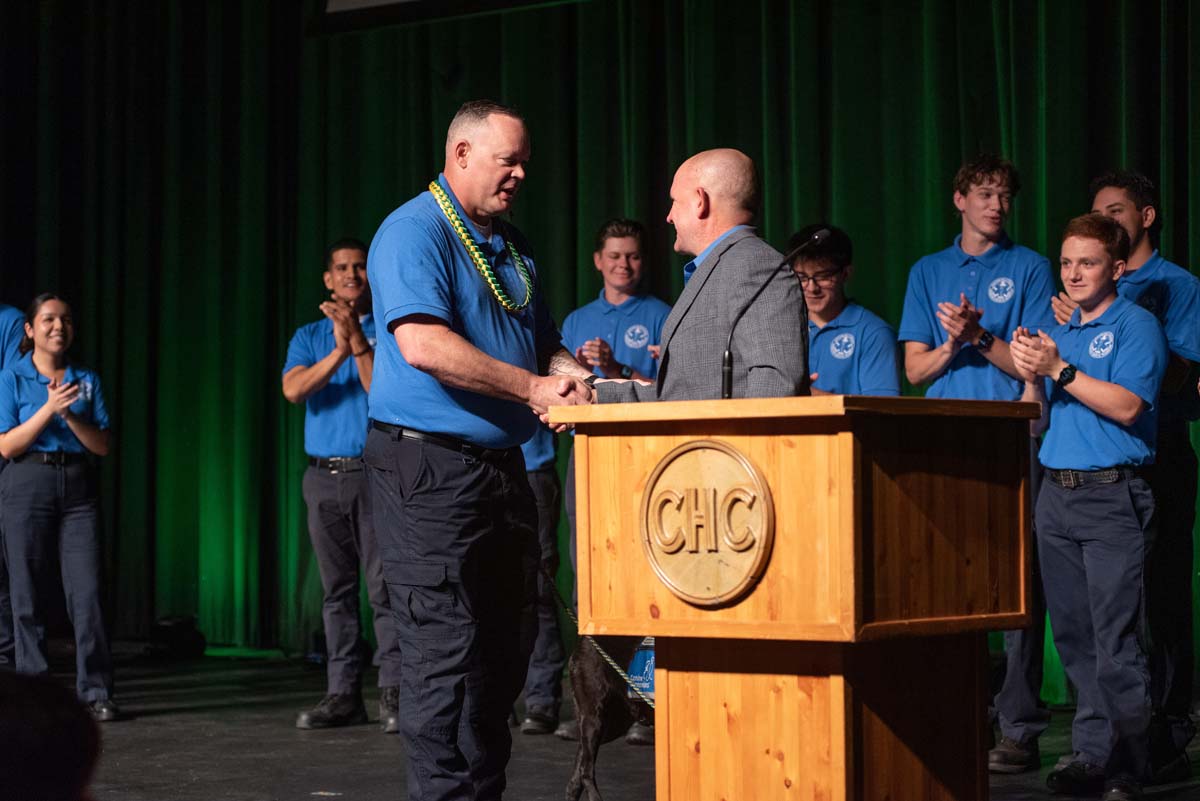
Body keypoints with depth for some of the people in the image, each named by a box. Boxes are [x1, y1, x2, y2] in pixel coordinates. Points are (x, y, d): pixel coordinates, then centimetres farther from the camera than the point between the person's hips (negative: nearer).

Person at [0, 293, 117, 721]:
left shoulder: (86, 380, 10)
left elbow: (103, 445, 5)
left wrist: (71, 415, -11)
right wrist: (48, 409, -15)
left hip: (77, 487, 2)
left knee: (87, 590, -6)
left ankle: (96, 691, -2)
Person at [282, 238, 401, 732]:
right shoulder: (309, 337, 15)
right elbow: (294, 389, -4)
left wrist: (358, 341, -16)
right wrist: (340, 350, -15)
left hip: (374, 473, -4)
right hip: (323, 476, 4)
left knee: (383, 586, -10)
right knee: (337, 589, 6)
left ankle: (393, 692, -9)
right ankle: (342, 693, 9)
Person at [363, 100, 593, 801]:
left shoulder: (514, 246, 18)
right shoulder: (415, 231, -9)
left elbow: (545, 344, 23)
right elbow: (423, 344, -22)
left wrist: (570, 377, 0)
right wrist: (532, 388, -21)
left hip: (503, 466, 9)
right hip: (429, 464, -9)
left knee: (506, 644, 12)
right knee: (446, 643, -9)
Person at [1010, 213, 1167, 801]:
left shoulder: (1135, 325, -2)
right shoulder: (1057, 332, 18)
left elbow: (1126, 405, -15)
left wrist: (1059, 369, -16)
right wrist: (1032, 378, -2)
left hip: (1112, 494, -7)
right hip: (1056, 493, 7)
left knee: (1115, 639, -8)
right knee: (1072, 632, 7)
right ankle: (1090, 749, 13)